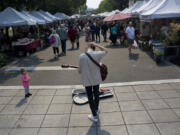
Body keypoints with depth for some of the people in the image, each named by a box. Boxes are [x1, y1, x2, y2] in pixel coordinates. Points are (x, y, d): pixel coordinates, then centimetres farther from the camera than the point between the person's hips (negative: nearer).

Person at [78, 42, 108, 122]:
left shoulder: (81, 56, -16)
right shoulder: (97, 54, -15)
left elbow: (80, 71, -9)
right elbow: (105, 51, 7)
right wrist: (96, 45, 0)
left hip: (87, 80, -2)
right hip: (96, 79, 2)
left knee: (90, 97, 11)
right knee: (96, 94, 24)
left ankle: (94, 116, 20)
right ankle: (96, 110, 46)